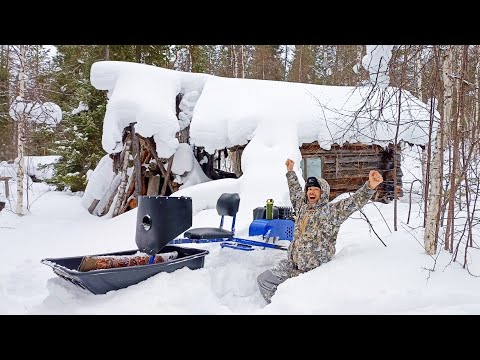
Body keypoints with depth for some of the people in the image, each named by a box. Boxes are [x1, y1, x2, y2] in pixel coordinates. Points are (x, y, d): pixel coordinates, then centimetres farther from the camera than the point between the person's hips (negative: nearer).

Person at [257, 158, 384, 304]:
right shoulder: (302, 206, 9)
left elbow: (355, 201, -21)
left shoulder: (332, 211, -9)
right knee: (263, 281, 7)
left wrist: (370, 186, -38)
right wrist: (290, 171, 39)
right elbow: (295, 190, 28)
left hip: (314, 270, -6)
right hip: (291, 264, 7)